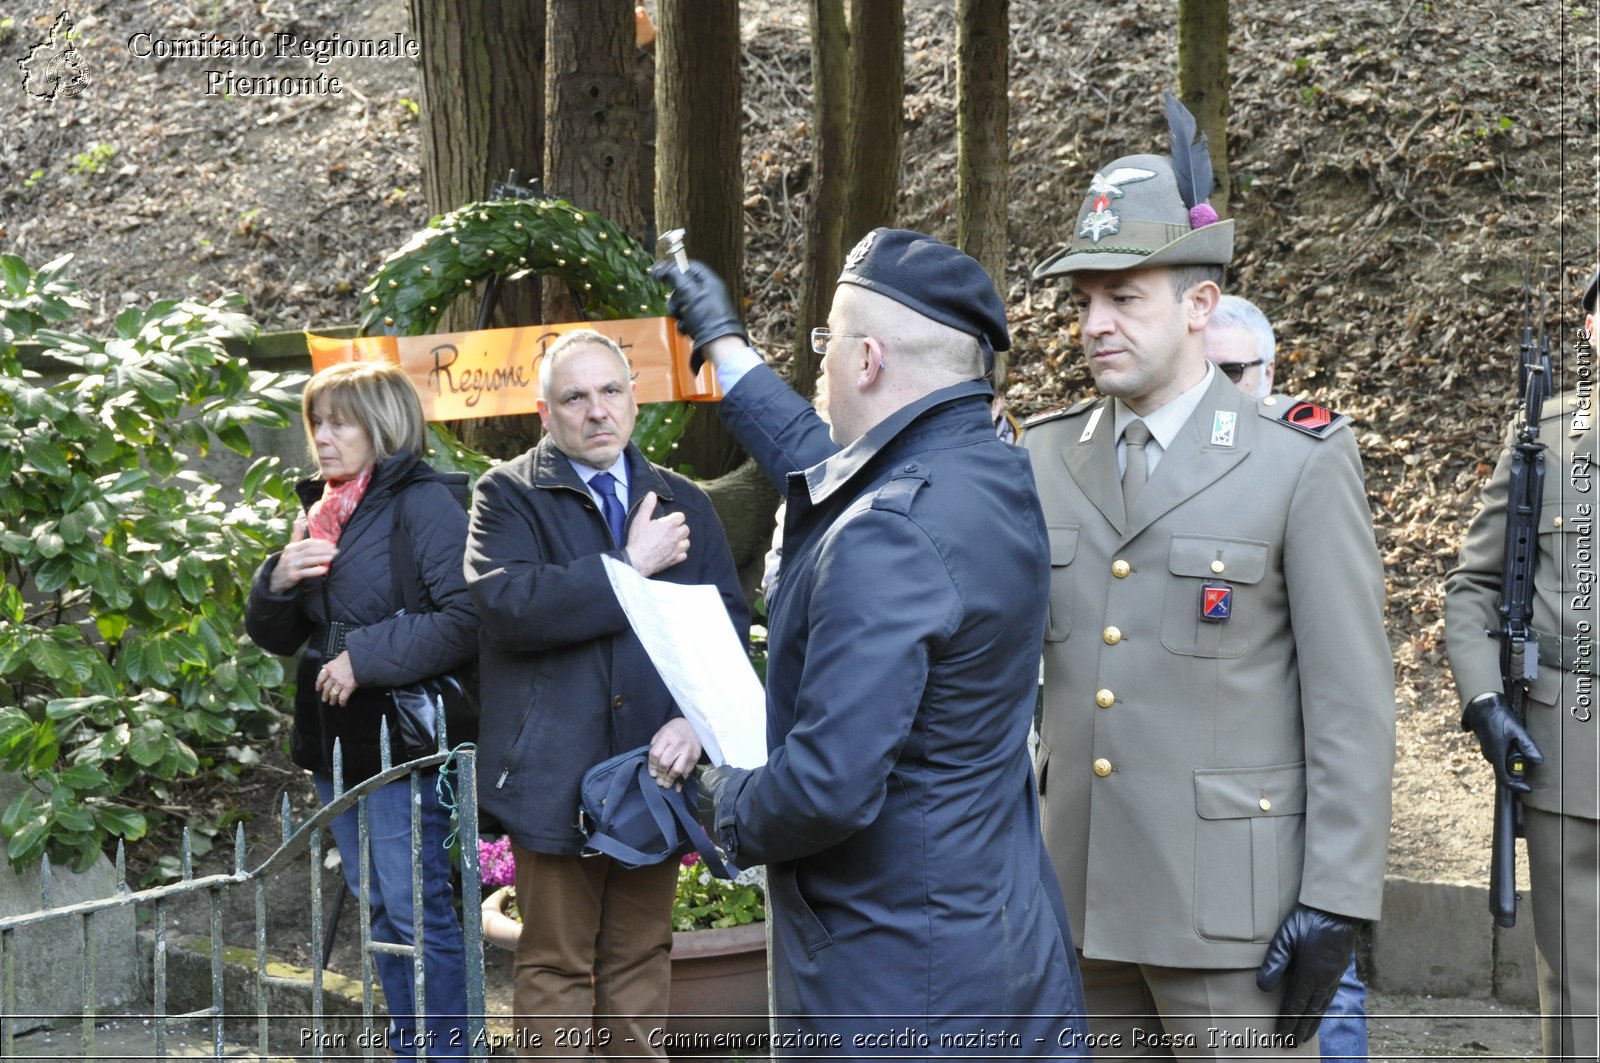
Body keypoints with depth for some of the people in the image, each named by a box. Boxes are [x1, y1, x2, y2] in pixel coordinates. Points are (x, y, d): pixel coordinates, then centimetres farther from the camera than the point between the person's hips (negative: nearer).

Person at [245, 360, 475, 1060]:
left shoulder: (426, 502, -11)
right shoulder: (319, 512, 14)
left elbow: (467, 618, -22)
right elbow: (276, 636, 18)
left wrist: (366, 657, -21)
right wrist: (279, 580, -3)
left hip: (403, 738, -8)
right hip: (336, 742, 8)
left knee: (417, 910, -5)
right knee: (379, 910, 14)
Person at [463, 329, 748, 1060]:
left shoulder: (683, 503, 12)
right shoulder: (509, 495, 1)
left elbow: (727, 624, 2)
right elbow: (506, 602, -18)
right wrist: (630, 567, -14)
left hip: (655, 772, 3)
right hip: (555, 775, -3)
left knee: (641, 959, 12)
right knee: (555, 967, 5)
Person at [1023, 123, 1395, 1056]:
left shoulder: (1301, 460, -6)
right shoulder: (1046, 455, 8)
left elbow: (1352, 704, -8)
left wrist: (1336, 902, -11)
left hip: (1226, 904, -5)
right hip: (1080, 896, 5)